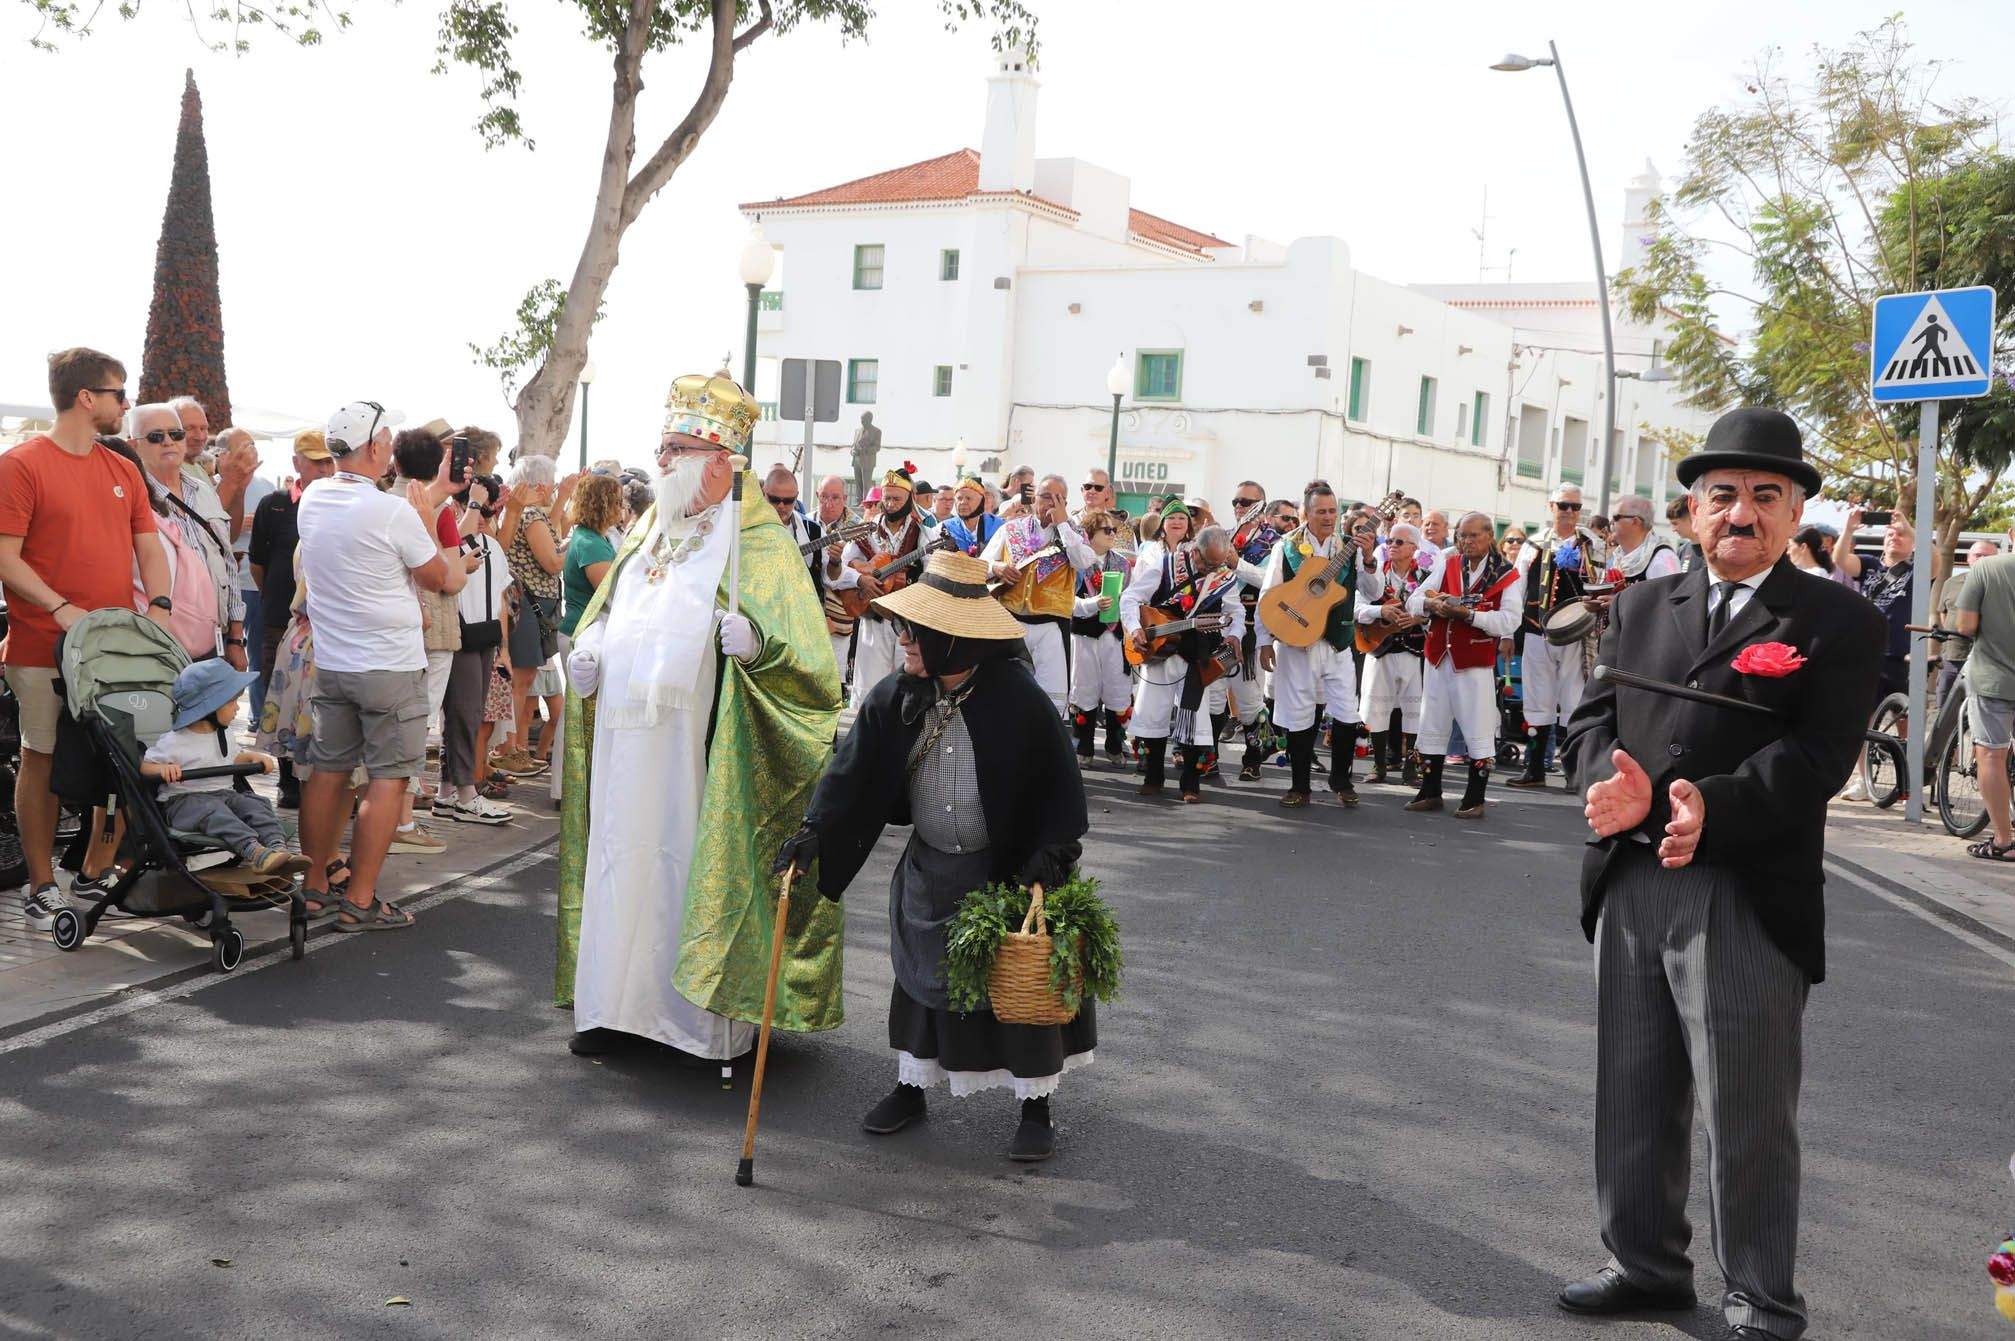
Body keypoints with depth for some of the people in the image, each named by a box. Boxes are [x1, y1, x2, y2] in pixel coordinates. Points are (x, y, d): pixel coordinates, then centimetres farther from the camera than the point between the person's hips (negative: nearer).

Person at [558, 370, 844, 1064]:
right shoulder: (647, 530, 18)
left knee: (699, 867, -2)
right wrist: (586, 650, 6)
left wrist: (755, 638, -33)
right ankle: (620, 1003, 22)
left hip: (700, 747, -6)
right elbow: (607, 611, 27)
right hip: (627, 744, 6)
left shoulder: (755, 540, -4)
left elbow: (799, 641, -12)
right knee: (626, 860, 10)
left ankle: (713, 1018, 9)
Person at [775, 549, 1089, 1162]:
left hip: (1010, 871, -4)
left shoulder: (1019, 699, -19)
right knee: (923, 975, 14)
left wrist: (1050, 854, -19)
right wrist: (815, 830, -21)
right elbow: (854, 769, -9)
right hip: (929, 870, 4)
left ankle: (1036, 1107, 18)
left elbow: (1059, 787, -12)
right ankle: (911, 1087, 32)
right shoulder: (896, 699, -8)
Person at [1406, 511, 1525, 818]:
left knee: (1479, 732, -1)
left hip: (1476, 664, -4)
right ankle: (1430, 793, 22)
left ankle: (1475, 799, 9)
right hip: (1438, 658, 4)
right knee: (1431, 727, 11)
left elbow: (1509, 621, -15)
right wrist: (1432, 604, -17)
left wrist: (1468, 614, -23)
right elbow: (1413, 601, 5)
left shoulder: (1507, 575, -2)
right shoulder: (1446, 565, 10)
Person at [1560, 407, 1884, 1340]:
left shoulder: (1837, 623, 0)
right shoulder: (1642, 606, 15)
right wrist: (1611, 780, -13)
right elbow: (1594, 716, 9)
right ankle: (1646, 1263, 33)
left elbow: (1820, 752, -11)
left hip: (1750, 902, -5)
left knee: (1747, 1117, 3)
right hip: (1630, 888, 5)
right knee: (1633, 1097, 16)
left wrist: (1715, 807, -26)